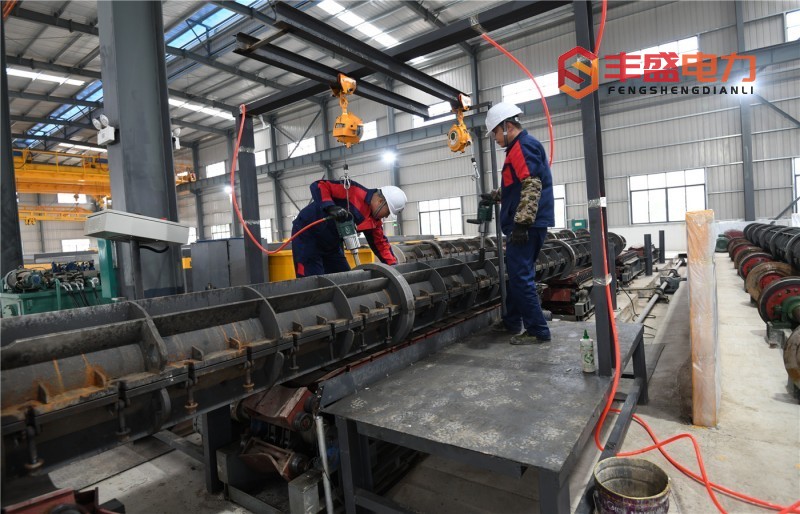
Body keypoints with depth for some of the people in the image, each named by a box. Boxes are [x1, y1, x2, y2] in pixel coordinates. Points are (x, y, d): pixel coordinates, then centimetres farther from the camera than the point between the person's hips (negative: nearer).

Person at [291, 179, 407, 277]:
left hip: (331, 244, 8)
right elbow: (318, 186, -26)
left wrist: (393, 266, -3)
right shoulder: (352, 191, -25)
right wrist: (331, 208, -41)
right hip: (307, 233, -8)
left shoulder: (374, 220, -2)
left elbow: (381, 243, 5)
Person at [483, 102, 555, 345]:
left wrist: (522, 223, -26)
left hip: (526, 225, -11)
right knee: (517, 273, 16)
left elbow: (532, 187, -22)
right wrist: (495, 196, 29)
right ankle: (512, 321, 27)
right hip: (527, 224, 11)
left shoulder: (524, 146, -11)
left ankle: (538, 330, -1)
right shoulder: (520, 148, 22)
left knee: (521, 277, -8)